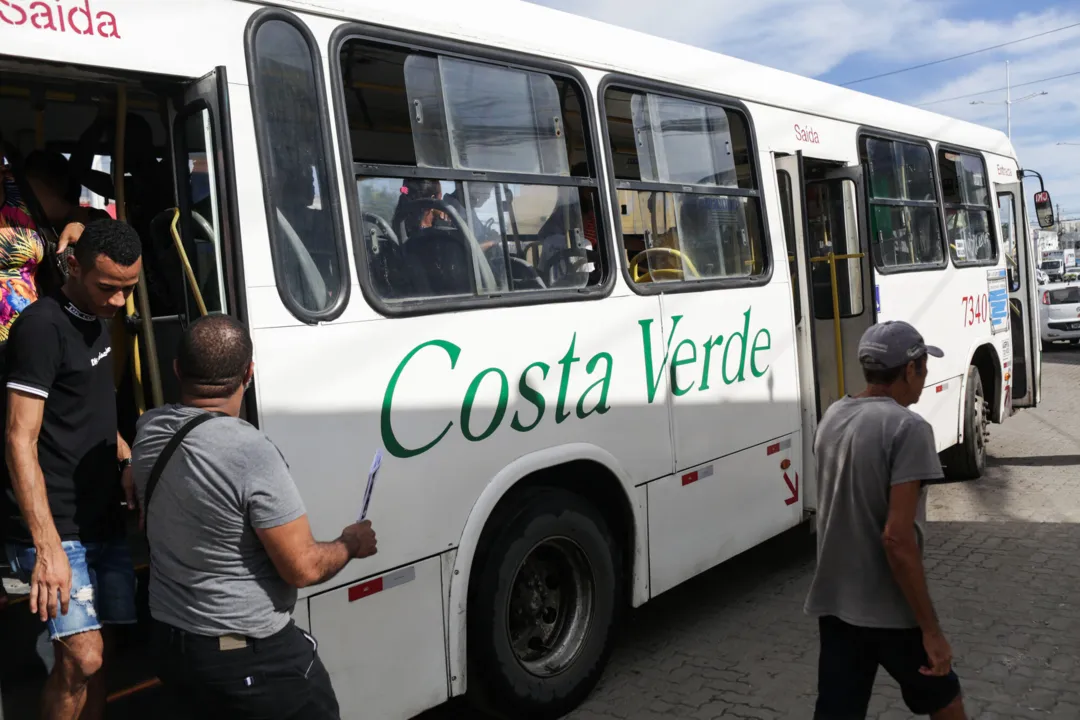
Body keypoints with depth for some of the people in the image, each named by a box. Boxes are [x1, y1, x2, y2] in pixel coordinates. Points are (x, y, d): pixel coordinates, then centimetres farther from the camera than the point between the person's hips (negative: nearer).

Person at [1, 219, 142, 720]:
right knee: (82, 657, -12)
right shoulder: (42, 327, -13)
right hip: (56, 528, -8)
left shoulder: (96, 320, 13)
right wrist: (48, 547, -24)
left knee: (98, 652, 11)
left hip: (103, 521, 8)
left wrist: (125, 458, 9)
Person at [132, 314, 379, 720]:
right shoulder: (251, 454, -28)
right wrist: (352, 544, -3)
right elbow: (303, 568, -22)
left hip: (167, 644, 8)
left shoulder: (147, 431, -4)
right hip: (253, 659, -7)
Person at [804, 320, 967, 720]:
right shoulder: (907, 428, -19)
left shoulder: (831, 417, 5)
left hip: (833, 602, 6)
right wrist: (931, 629, -18)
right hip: (890, 612, -6)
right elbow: (897, 538, -24)